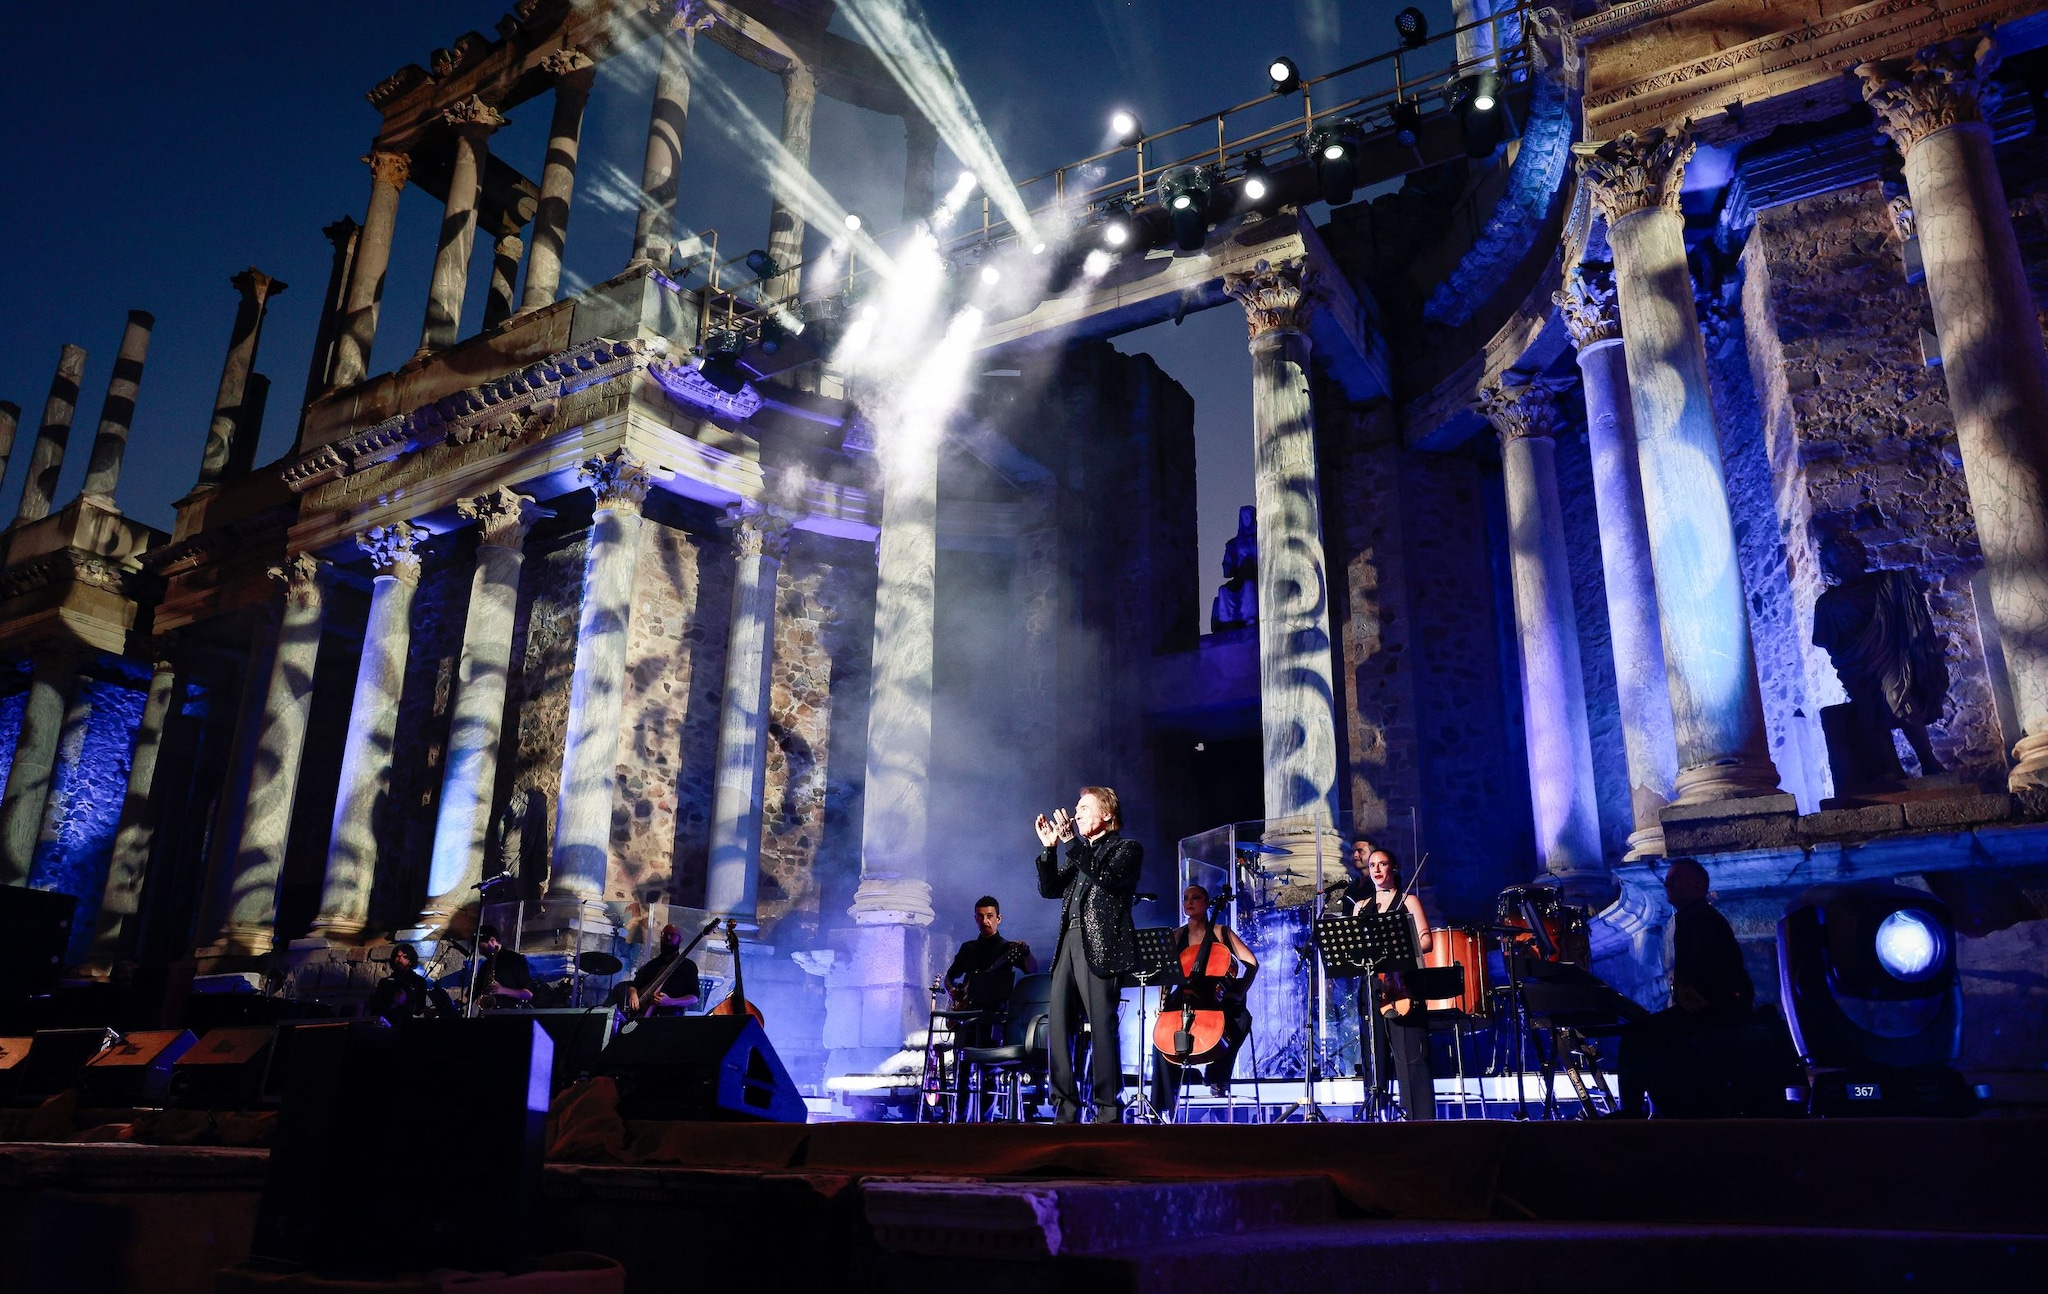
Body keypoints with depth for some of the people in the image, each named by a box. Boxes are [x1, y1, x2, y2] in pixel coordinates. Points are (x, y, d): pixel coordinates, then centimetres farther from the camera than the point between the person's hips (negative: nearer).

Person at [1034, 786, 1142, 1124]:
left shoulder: (1127, 848, 5)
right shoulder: (1079, 853, 23)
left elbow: (1107, 878, -14)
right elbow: (1049, 889, 15)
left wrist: (1071, 841, -15)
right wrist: (1049, 848, 4)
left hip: (1099, 948, -7)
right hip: (1068, 947, 7)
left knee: (1102, 1030, -9)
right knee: (1059, 1029, 1)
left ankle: (1108, 1111, -5)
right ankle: (1065, 1111, 5)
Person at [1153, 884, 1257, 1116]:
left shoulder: (1220, 932, 1)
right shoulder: (1176, 937, 9)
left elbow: (1252, 963, -5)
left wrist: (1237, 993, -15)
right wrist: (1164, 999, -9)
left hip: (1217, 1000, -2)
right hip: (1186, 999, 2)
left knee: (1241, 1019, -34)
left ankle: (1218, 1078, -12)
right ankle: (1163, 1105, -20)